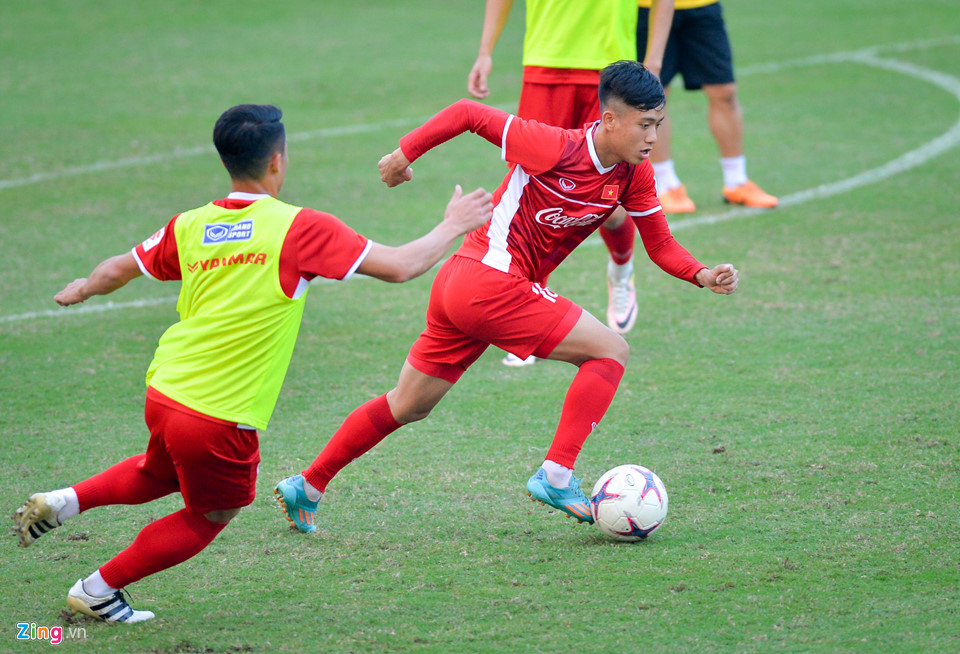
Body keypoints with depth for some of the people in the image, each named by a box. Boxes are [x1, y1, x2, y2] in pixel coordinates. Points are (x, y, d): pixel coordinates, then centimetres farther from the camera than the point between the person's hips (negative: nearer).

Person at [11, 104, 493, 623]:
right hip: (221, 419, -6)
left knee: (161, 474, 36)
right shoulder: (299, 228, -12)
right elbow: (400, 266, -10)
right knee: (206, 519, 20)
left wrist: (82, 290, 40)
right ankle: (98, 590, 23)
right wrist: (452, 226, 7)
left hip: (163, 392, 6)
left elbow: (115, 272, 18)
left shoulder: (190, 227, 3)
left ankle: (65, 501, 19)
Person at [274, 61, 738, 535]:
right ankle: (556, 476, -11)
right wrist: (405, 153, -4)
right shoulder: (557, 147, -18)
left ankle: (306, 487, 25)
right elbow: (468, 113, -11)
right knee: (609, 350, -9)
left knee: (407, 407, 17)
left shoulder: (633, 176, 3)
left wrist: (702, 275, -10)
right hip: (493, 279, -8)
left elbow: (660, 245, 8)